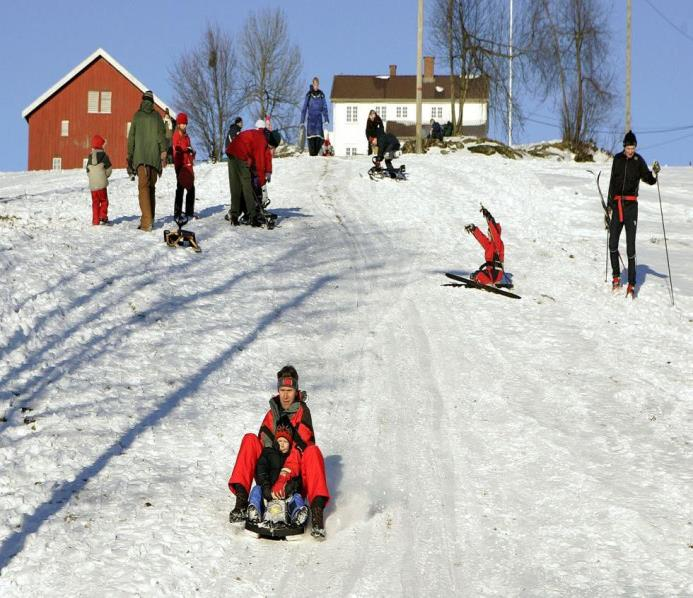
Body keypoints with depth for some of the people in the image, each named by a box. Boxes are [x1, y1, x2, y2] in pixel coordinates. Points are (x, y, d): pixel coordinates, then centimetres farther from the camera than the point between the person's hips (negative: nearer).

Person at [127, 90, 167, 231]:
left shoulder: (137, 116, 6)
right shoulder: (157, 116, 8)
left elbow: (131, 138, 6)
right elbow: (161, 135, 0)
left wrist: (129, 158, 11)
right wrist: (163, 155, -1)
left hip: (140, 157, -2)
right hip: (155, 157, 2)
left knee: (143, 186, -11)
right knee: (151, 187, 13)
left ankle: (147, 221, -23)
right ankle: (149, 219, 16)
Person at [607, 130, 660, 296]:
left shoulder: (639, 161, 0)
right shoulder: (617, 159, 10)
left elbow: (649, 180, -6)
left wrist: (655, 173, -28)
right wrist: (609, 205, 17)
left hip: (631, 206, -3)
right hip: (617, 205, 3)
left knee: (630, 245, -7)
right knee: (612, 243, 0)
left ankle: (631, 284, -6)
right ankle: (616, 276, 19)